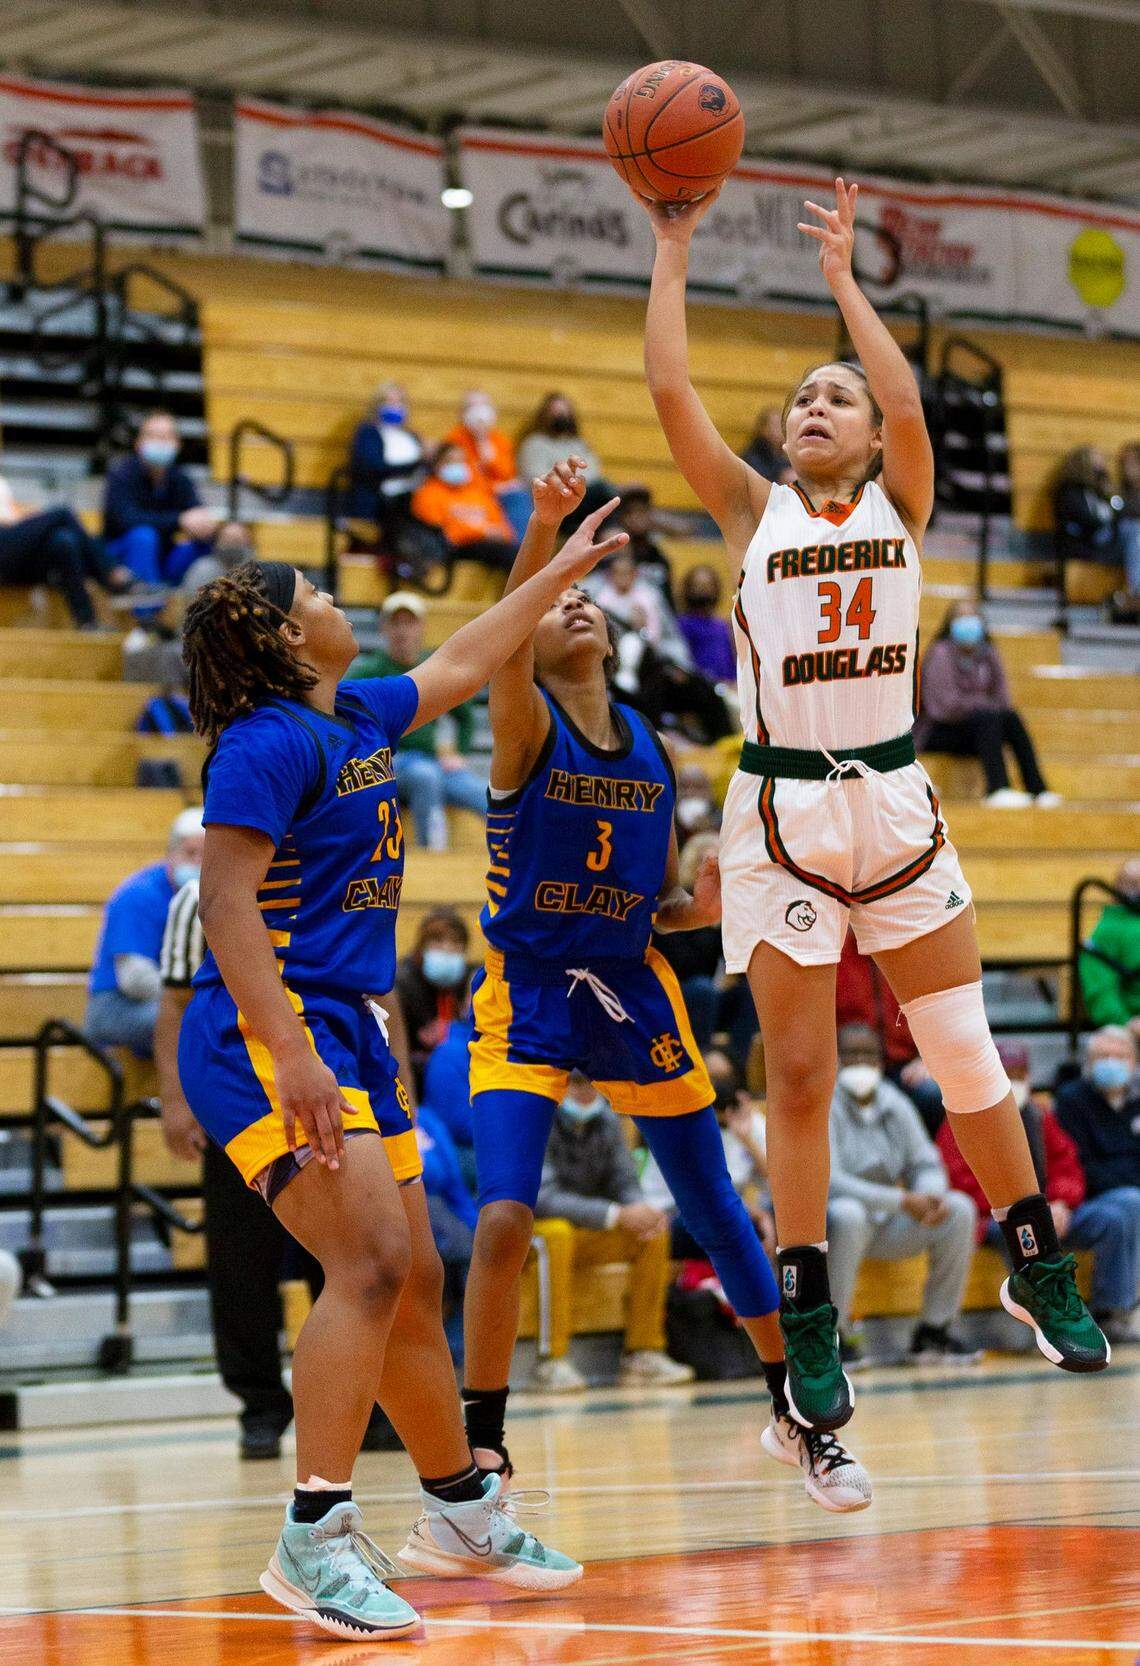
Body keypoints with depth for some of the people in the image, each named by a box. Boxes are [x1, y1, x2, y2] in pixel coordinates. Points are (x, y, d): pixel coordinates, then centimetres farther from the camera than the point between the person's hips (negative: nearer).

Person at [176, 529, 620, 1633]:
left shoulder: (357, 720, 15)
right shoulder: (268, 741, -13)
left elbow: (457, 668, 33)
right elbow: (225, 900, -20)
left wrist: (561, 572, 40)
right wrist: (291, 1056, -28)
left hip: (349, 1038, 10)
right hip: (268, 1037, -10)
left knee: (413, 1282, 14)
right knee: (371, 1263, -22)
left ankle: (462, 1516, 27)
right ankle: (315, 1542, -22)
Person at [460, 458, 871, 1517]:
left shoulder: (651, 746, 6)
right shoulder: (525, 727, -8)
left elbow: (660, 903, 14)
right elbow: (501, 648, -32)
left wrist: (702, 905, -10)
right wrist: (542, 528, -47)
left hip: (633, 994, 4)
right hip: (528, 995, -4)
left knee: (716, 1211, 9)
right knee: (504, 1219, -18)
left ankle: (794, 1413, 27)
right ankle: (480, 1452, -5)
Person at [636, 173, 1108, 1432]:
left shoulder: (901, 508, 7)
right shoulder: (752, 514, 6)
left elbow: (908, 403, -12)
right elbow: (670, 392, -5)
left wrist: (841, 276, -9)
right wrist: (672, 251, -4)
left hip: (894, 805, 1)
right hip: (782, 816, -1)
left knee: (966, 1053, 3)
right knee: (798, 1077, 1)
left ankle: (1037, 1270, 20)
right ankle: (806, 1327, 8)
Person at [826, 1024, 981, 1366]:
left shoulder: (894, 1103, 7)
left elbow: (926, 1164, 7)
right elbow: (828, 1181, -25)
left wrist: (932, 1195, -19)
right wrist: (902, 1201, -29)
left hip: (884, 1225, 6)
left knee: (960, 1209, -11)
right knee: (849, 1213, -40)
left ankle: (933, 1333, -7)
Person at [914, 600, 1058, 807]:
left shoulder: (988, 654, 10)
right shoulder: (941, 654, -10)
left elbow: (1003, 700, 7)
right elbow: (946, 704, -19)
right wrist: (985, 706, -12)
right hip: (937, 733, -6)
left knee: (1011, 718, -20)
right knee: (987, 718, -31)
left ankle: (1037, 788, -30)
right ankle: (998, 788, -45)